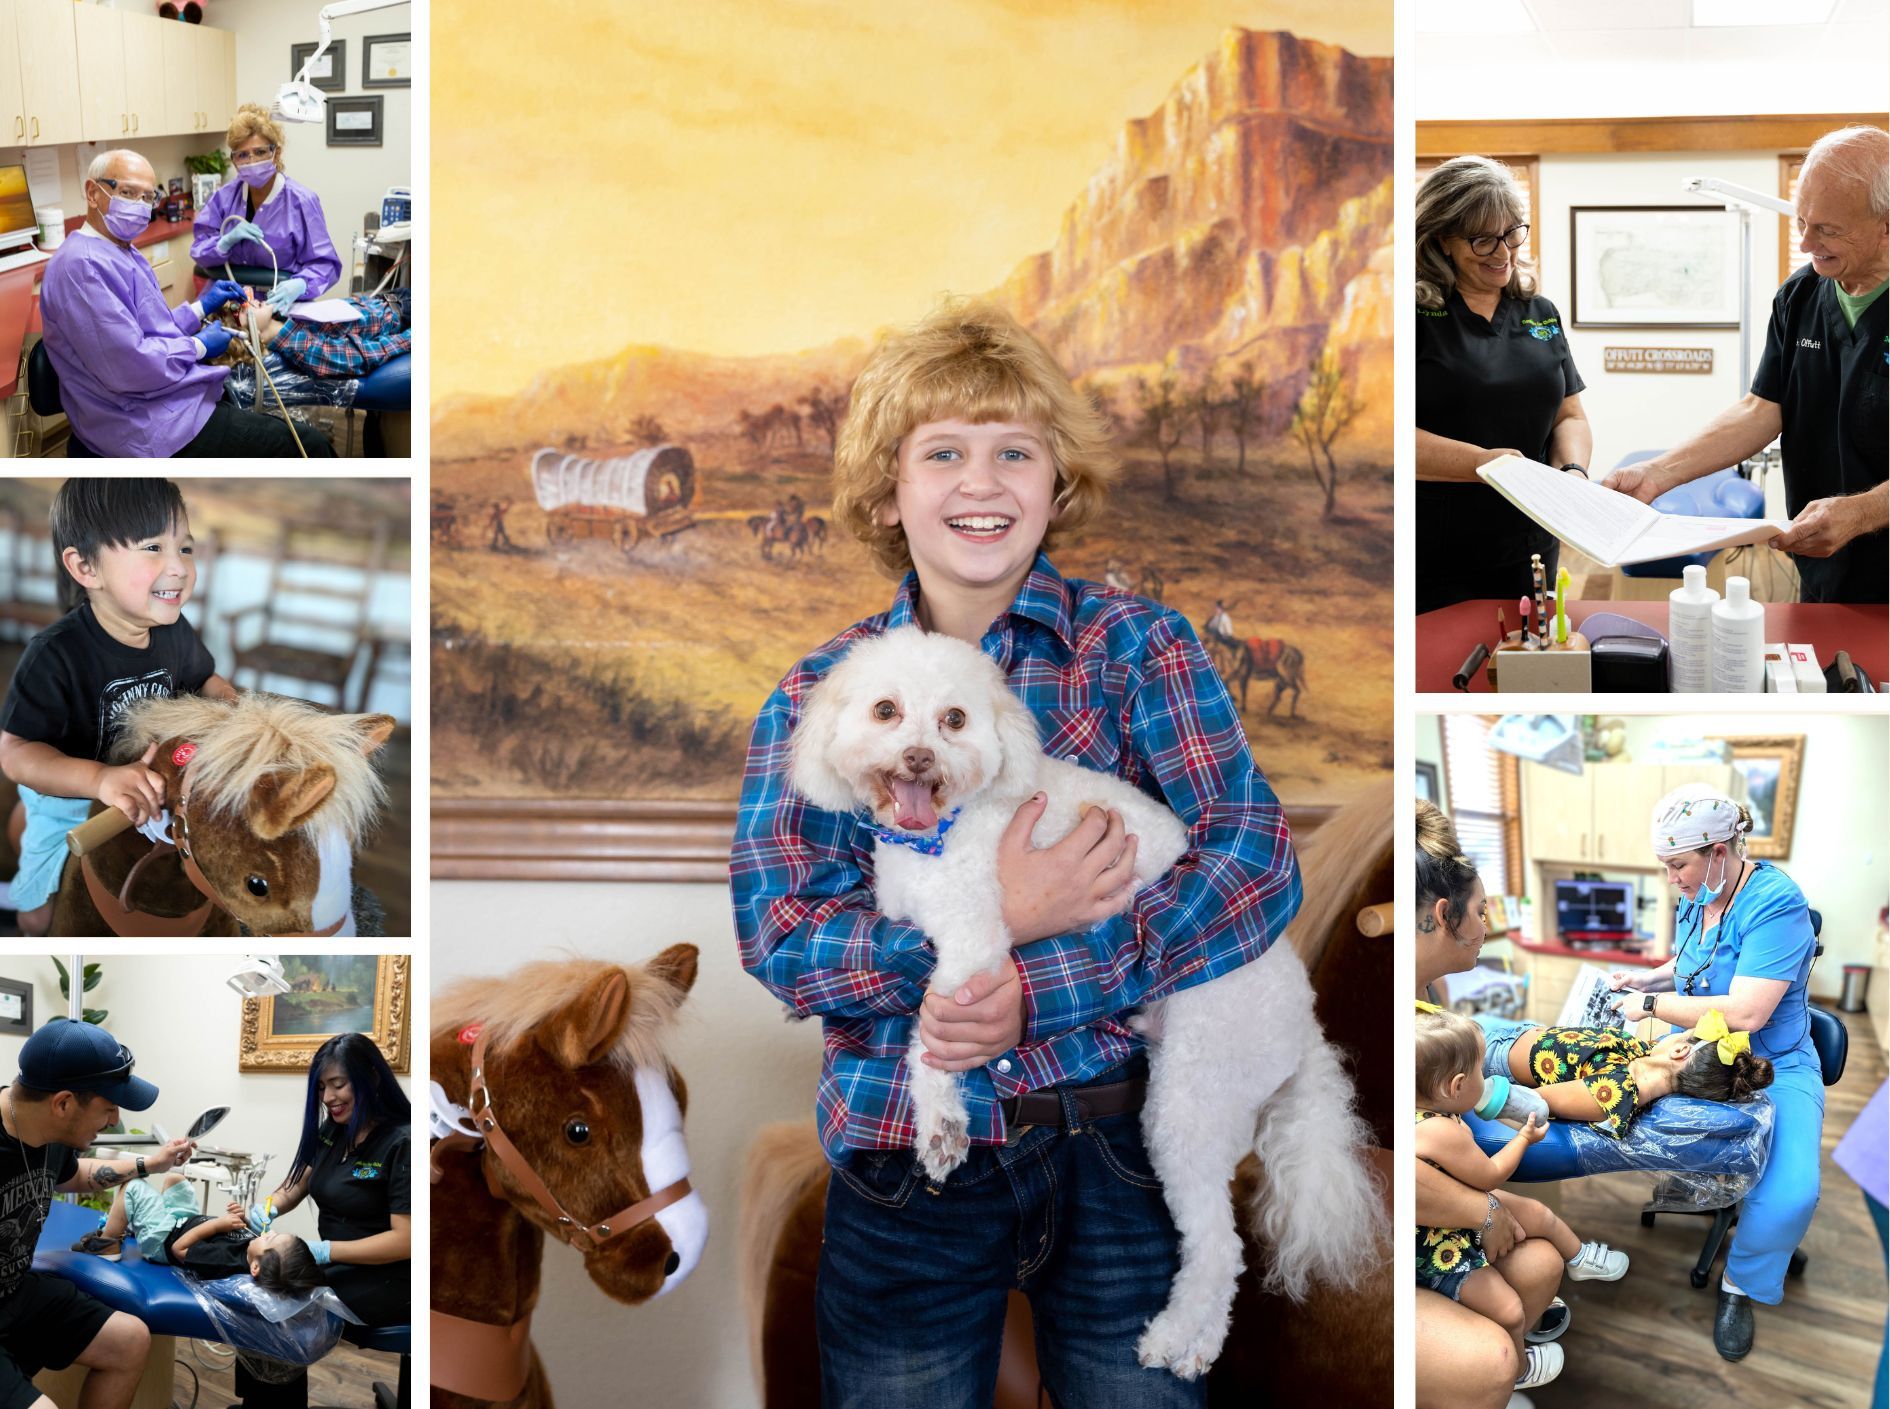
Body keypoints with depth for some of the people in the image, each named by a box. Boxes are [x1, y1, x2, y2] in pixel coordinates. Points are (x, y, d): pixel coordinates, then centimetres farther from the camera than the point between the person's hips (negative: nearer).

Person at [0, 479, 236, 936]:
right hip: (66, 796, -4)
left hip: (150, 786, 4)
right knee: (41, 913, 16)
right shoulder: (57, 655, -35)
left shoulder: (174, 631, -17)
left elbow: (204, 679, 6)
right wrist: (101, 778, -54)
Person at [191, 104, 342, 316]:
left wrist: (298, 286, -29)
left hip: (281, 309, -3)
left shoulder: (301, 201, -5)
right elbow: (199, 252, 6)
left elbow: (324, 265, -7)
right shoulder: (224, 197, 8)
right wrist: (227, 240, -16)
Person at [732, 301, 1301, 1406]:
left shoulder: (1137, 645, 0)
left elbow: (1259, 861, -10)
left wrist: (1039, 992, -20)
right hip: (902, 1166, 1)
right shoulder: (817, 692, 4)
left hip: (1119, 1146, -1)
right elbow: (777, 938, -6)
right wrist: (998, 917, -20)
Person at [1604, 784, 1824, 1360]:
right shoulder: (1695, 899, 2)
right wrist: (1645, 979, 7)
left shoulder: (1776, 903, -23)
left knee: (1791, 1194, -28)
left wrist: (1653, 1004, -20)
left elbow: (1745, 1013, -31)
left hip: (1773, 1066, -7)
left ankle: (1740, 1285, -2)